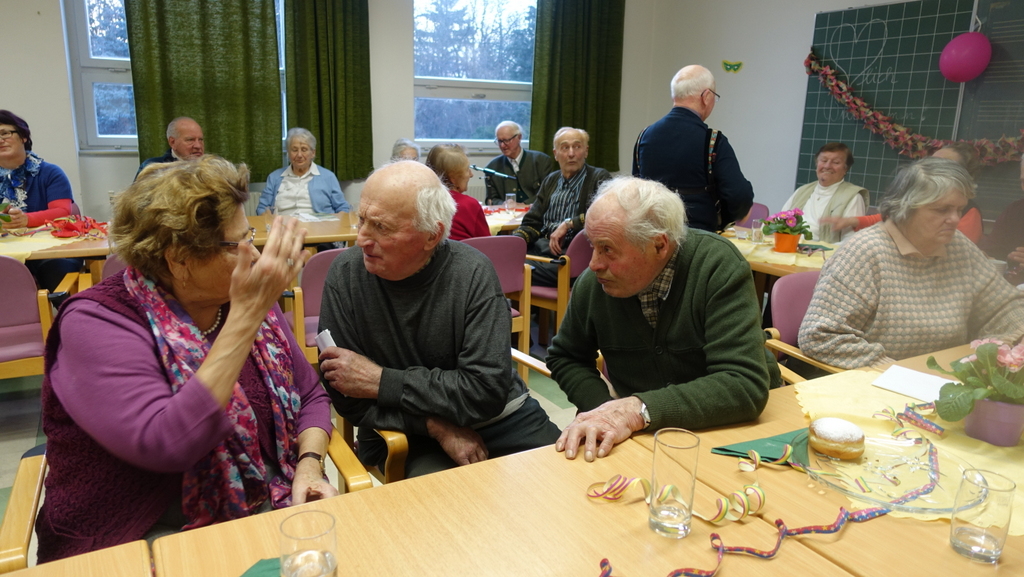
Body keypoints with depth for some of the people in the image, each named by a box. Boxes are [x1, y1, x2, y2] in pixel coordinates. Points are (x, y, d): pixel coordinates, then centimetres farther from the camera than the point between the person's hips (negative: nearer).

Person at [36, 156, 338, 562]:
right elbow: (165, 447, -30)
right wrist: (246, 316, -31)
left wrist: (309, 463, -10)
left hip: (269, 511, 5)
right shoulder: (95, 323, -16)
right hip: (147, 540, -5)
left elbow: (311, 395, 8)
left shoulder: (246, 297, 0)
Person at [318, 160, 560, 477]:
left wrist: (381, 381, -19)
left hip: (498, 417, 1)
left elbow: (487, 390, -17)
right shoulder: (346, 274, -9)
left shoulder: (471, 271, -13)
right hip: (403, 434, -1)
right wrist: (436, 426, -20)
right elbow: (347, 397, -9)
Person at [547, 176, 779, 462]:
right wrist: (605, 410, -13)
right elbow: (565, 358, 7)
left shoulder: (719, 268, -21)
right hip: (643, 437, 4)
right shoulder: (593, 283, -9)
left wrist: (636, 410, -38)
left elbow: (746, 386, -29)